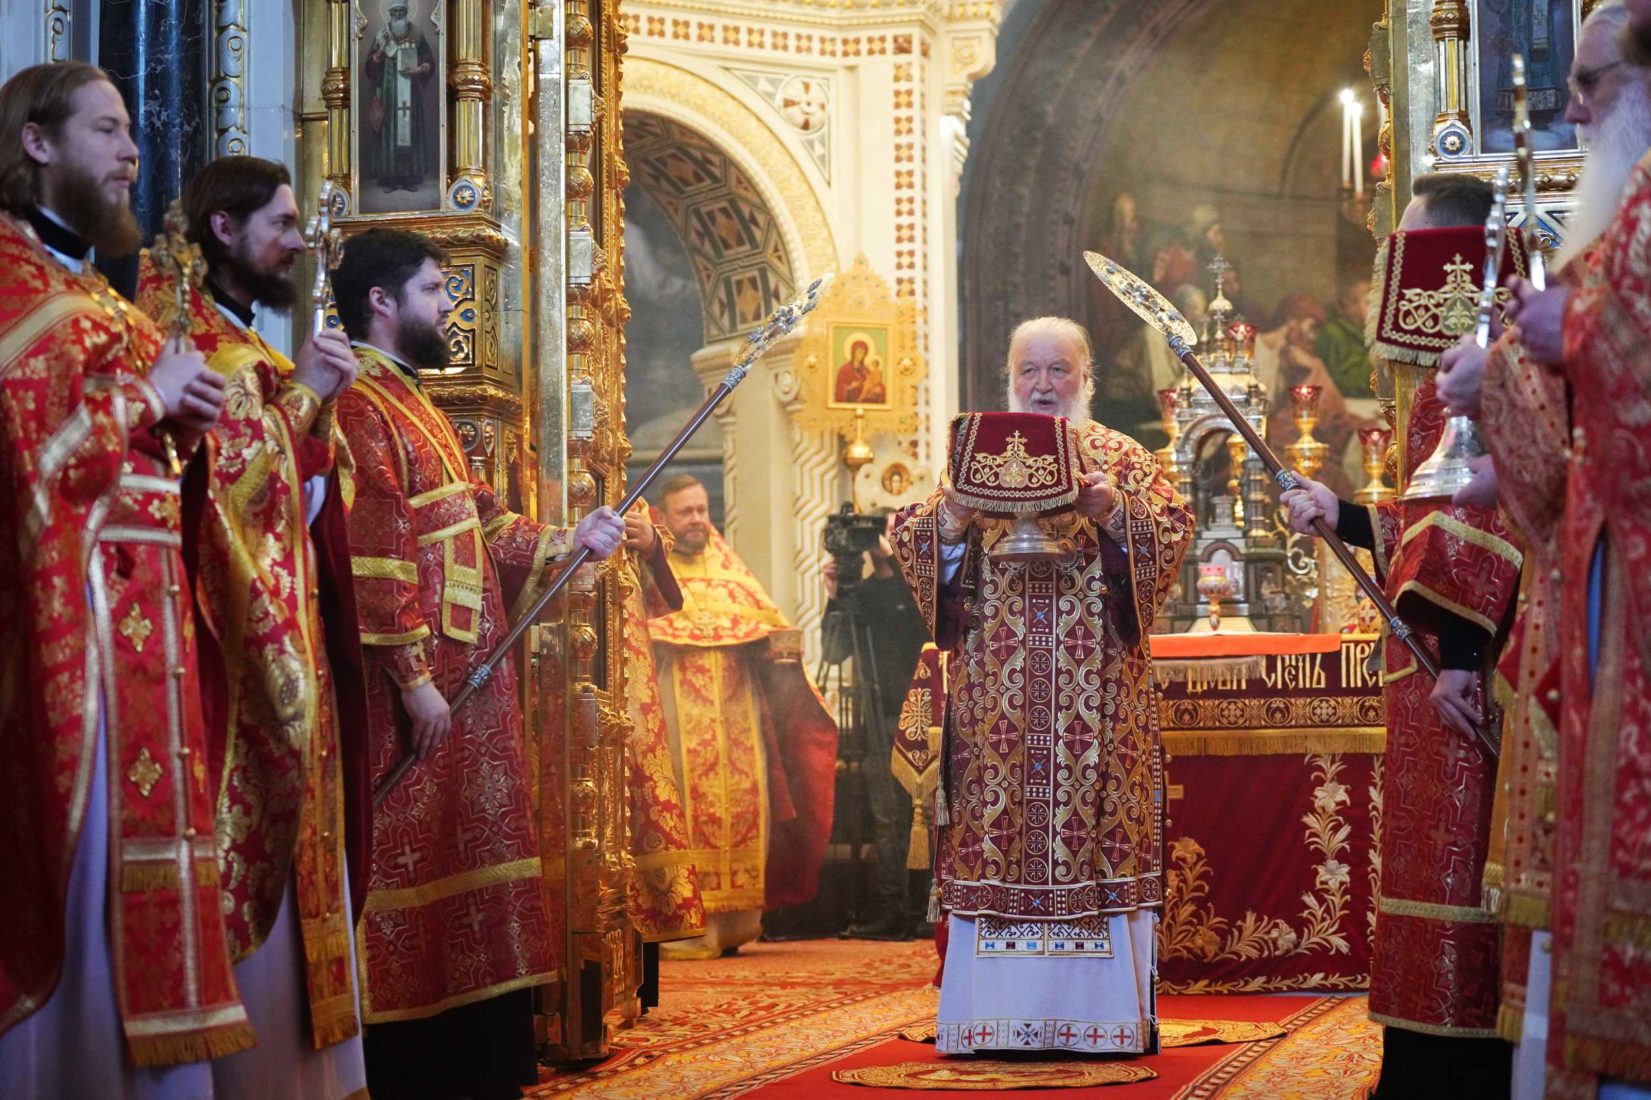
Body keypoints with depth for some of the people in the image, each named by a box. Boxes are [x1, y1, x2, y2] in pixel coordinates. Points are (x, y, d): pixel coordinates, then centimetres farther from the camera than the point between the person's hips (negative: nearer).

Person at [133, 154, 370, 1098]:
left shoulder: (251, 348, 22)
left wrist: (318, 405, 8)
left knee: (291, 864, 8)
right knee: (246, 864, -11)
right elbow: (219, 471, -18)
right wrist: (298, 395, -10)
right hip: (230, 643, -10)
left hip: (286, 642, 10)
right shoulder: (178, 330, -7)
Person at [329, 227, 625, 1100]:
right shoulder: (361, 408, -12)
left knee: (467, 867, 12)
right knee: (416, 869, -7)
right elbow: (370, 555, -20)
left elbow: (475, 526, 25)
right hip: (418, 691, -10)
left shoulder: (414, 407, 20)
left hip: (469, 680, 10)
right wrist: (413, 675, -23)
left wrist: (566, 542, 18)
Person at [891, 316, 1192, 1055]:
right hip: (994, 688, 1)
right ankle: (992, 1014, 0)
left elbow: (1174, 532, -2)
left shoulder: (1122, 459, 11)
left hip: (1098, 687, -1)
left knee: (1093, 824, -5)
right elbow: (910, 541, 7)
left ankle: (1101, 1013, -2)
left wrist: (1116, 513, -19)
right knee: (995, 827, -3)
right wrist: (950, 518, -13)